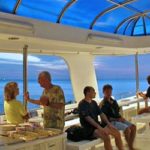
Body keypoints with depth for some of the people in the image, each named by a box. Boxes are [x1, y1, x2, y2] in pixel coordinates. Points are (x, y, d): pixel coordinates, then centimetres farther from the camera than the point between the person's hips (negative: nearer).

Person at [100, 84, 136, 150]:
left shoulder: (114, 101, 12)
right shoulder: (103, 104, -11)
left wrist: (121, 118, -2)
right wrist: (116, 119, -16)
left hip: (118, 120, 8)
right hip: (110, 122, -8)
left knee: (133, 127, -9)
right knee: (127, 129, -26)